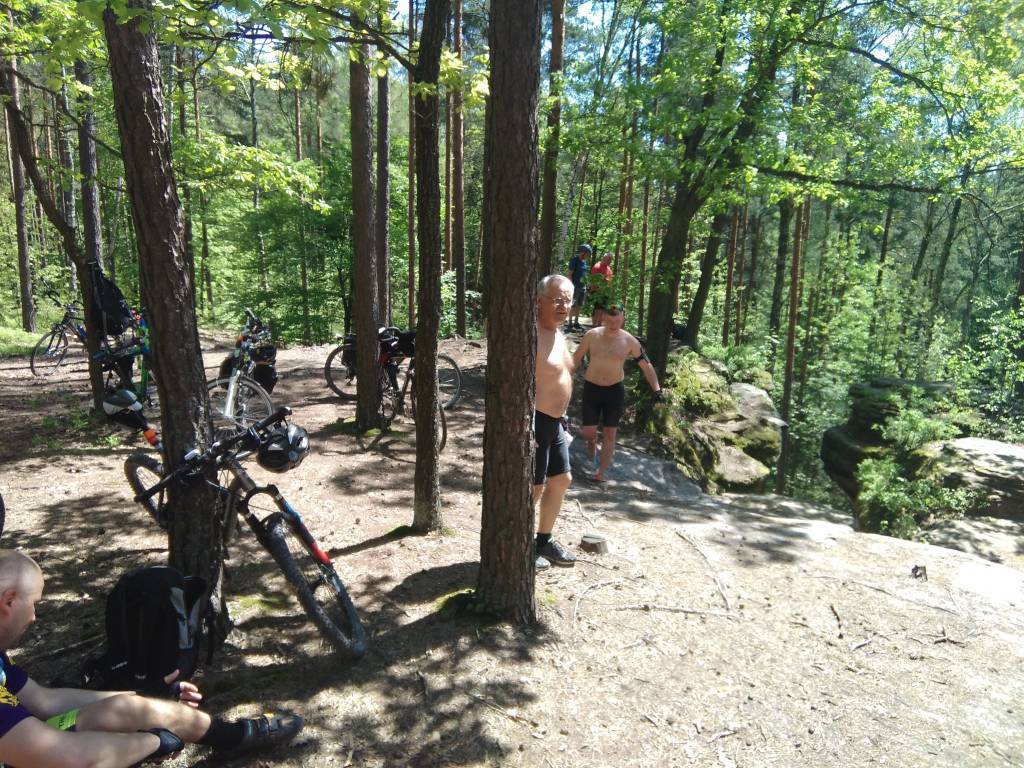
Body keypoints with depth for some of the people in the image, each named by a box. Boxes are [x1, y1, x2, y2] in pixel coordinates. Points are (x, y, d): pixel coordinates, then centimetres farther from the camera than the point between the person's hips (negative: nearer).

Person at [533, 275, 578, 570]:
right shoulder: (532, 334, -19)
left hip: (554, 421, 10)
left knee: (561, 480, 18)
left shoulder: (558, 333, 12)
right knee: (534, 487, -1)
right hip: (535, 421, -10)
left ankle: (544, 540, 33)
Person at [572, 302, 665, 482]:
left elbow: (646, 365, -2)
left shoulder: (629, 341, -8)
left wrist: (657, 390, -9)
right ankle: (591, 440, 38)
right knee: (589, 431, 0)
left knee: (609, 433, 3)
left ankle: (602, 470, 17)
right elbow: (576, 359, 0)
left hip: (615, 389, 0)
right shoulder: (592, 335, -9)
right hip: (591, 388, 0)